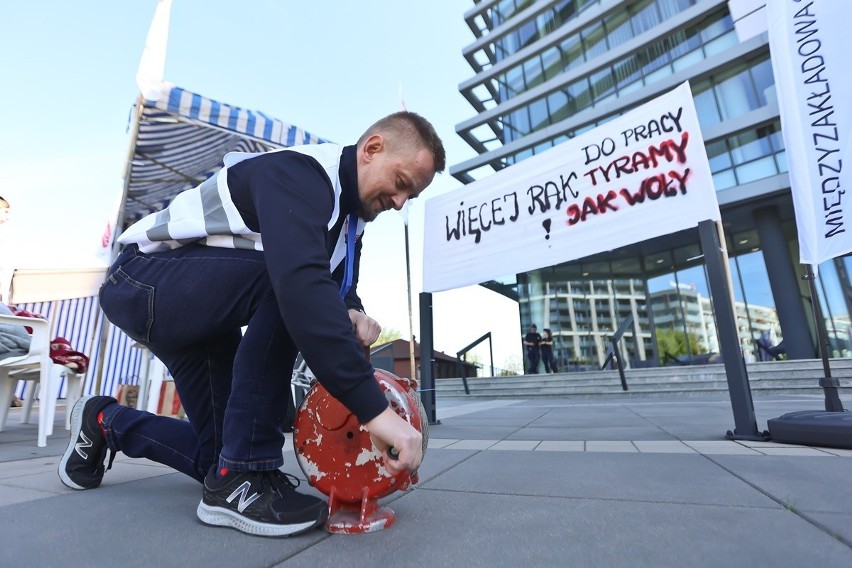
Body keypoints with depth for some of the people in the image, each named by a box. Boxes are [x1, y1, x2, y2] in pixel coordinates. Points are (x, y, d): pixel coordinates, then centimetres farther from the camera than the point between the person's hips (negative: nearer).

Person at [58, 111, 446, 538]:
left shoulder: (351, 215, 3)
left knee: (219, 455, 9)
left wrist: (353, 315, -21)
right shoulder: (300, 172, -26)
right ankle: (241, 478, -23)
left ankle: (105, 423, 34)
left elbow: (339, 289, 4)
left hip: (206, 319, 8)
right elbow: (300, 283, -44)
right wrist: (374, 407, -46)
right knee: (287, 280, -36)